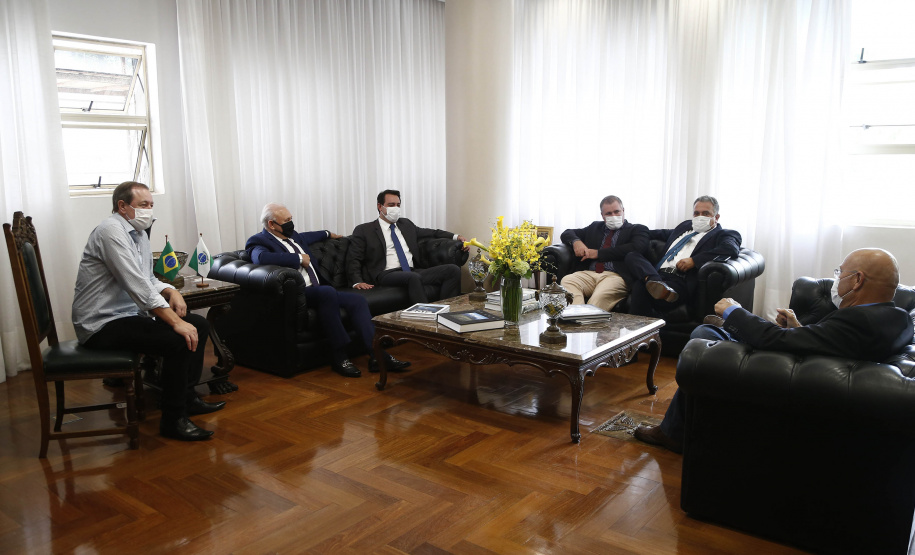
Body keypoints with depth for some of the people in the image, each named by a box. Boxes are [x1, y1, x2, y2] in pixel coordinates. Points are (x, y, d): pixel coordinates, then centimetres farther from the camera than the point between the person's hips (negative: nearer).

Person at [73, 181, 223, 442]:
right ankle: (173, 419, -14)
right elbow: (138, 286, -27)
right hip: (102, 324, -10)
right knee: (178, 339, -26)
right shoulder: (112, 231, -18)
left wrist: (171, 291, -2)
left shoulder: (139, 232, 14)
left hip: (129, 313, 10)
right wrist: (176, 322, -30)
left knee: (199, 325, 6)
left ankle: (187, 397, 17)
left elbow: (148, 279, 21)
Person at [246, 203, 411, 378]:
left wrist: (328, 234, 61)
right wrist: (300, 258, -20)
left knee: (358, 300, -12)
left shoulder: (293, 236, 21)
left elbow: (304, 237, 47)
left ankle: (377, 355, -18)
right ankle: (339, 356, -27)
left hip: (319, 290, 9)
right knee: (328, 291, -36)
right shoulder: (259, 241, -6)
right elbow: (261, 258, -30)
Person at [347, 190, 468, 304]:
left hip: (413, 272, 6)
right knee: (414, 277, -40)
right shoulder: (364, 230, 10)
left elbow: (431, 233, 33)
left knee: (453, 269, -18)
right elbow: (353, 260, 4)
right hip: (387, 274, -6)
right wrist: (357, 282, -15)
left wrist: (456, 237, 16)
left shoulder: (406, 224, 27)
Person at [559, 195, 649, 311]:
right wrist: (576, 241, 4)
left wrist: (599, 253, -5)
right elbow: (566, 234, 32)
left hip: (616, 275, -4)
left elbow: (636, 248, -6)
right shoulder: (595, 227, 29)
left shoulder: (637, 229, 16)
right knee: (566, 281, -29)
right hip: (589, 274, 4)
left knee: (600, 296, -38)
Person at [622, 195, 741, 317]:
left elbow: (731, 249, -13)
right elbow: (666, 233, 49)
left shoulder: (723, 235, 10)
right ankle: (655, 283, -42)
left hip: (681, 281, -8)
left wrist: (694, 260, -17)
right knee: (632, 256, -19)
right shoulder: (686, 226, 32)